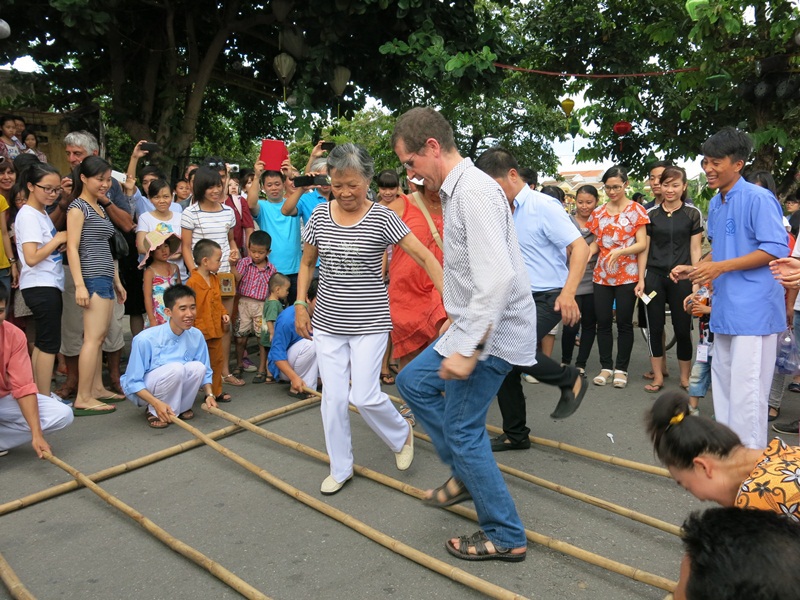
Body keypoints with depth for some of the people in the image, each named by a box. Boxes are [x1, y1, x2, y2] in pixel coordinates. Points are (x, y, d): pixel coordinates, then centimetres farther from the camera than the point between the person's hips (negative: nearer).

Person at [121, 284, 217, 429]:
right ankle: (153, 412, -10)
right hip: (142, 391, -5)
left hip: (174, 391, 5)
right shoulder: (145, 339, -26)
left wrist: (209, 394, -15)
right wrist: (157, 403, -33)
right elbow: (132, 383, -20)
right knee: (176, 368, -33)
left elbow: (205, 371, 2)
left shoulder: (196, 335, -12)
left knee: (198, 367, -24)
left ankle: (182, 407, 0)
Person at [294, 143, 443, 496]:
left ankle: (402, 434, 27)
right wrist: (300, 304, 6)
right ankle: (340, 469, 24)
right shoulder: (320, 215, 1)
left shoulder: (382, 218, -10)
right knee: (333, 397, 5)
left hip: (369, 323, -3)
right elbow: (307, 263, 14)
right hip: (327, 322, 4)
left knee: (364, 396, -5)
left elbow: (424, 256, -12)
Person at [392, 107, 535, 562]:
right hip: (474, 326, 10)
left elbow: (497, 278, -31)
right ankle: (466, 472, 27)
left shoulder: (474, 192, -21)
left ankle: (506, 537, 15)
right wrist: (458, 323, 24)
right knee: (413, 381, 19)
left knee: (463, 431, -2)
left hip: (493, 333, -10)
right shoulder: (459, 190, 11)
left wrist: (467, 349, -31)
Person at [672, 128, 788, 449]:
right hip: (725, 307, 9)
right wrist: (696, 269, 7)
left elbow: (776, 249, -18)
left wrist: (721, 267, -21)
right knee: (723, 378, 17)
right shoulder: (715, 203, 13)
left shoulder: (759, 199, -13)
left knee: (746, 386, -6)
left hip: (753, 309, -9)